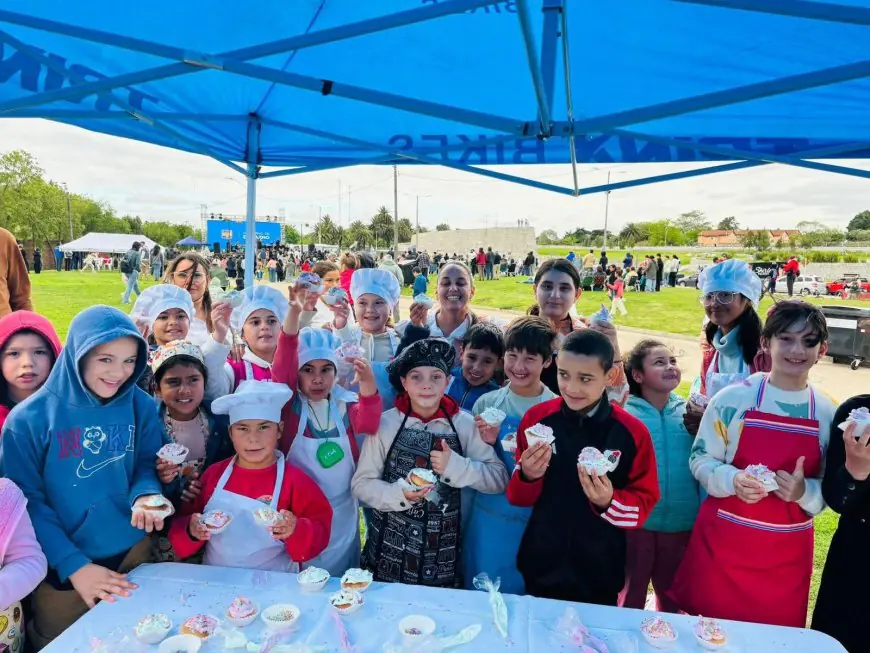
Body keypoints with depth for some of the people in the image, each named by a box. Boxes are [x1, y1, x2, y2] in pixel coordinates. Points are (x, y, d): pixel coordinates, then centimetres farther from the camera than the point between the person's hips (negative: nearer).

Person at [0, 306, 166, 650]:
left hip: (134, 552, 2)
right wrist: (74, 565, -15)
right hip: (62, 566, -2)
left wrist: (146, 494, -23)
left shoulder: (141, 406, -9)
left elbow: (148, 464, 1)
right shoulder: (29, 419, -15)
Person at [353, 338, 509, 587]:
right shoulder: (385, 423, -8)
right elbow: (361, 484, -5)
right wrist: (400, 494, -21)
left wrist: (457, 467, -19)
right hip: (388, 550, 0)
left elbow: (499, 479, -5)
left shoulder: (465, 424, -5)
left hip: (443, 552, 1)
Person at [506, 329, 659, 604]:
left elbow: (644, 504, -6)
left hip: (600, 569, -1)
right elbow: (517, 497, -2)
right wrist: (527, 477, -23)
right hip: (541, 563, 1)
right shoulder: (536, 418, -9)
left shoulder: (633, 431, -12)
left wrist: (608, 502, -25)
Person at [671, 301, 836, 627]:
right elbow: (700, 459, -4)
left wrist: (805, 492, -16)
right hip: (724, 541, -2)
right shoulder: (732, 399, -9)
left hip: (788, 553, 2)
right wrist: (733, 480, -22)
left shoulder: (828, 414, 0)